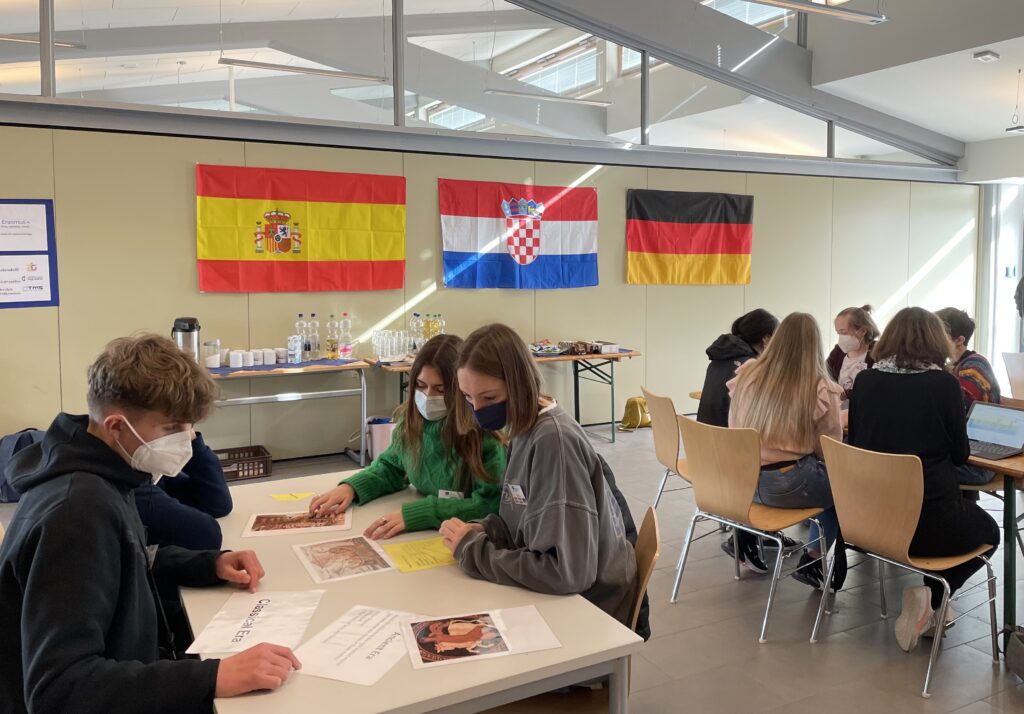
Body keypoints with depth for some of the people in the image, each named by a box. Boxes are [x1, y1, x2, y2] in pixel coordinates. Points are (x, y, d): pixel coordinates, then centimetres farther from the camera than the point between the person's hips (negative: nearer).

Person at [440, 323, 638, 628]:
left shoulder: (554, 440, -26)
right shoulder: (524, 428, 0)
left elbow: (566, 572, -29)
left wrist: (473, 551, -19)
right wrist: (483, 532, -9)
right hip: (547, 590, 7)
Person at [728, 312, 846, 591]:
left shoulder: (746, 374, 0)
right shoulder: (820, 388, -12)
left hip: (741, 480, 5)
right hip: (788, 485, -5)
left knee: (828, 476, 28)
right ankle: (812, 560, 18)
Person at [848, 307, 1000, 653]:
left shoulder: (865, 381, 0)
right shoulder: (944, 384, -8)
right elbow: (960, 454, 3)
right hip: (929, 520, -5)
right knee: (989, 532, 29)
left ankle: (927, 599, 18)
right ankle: (929, 595, 6)